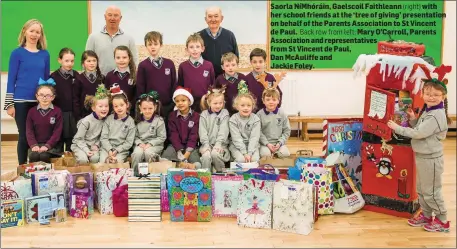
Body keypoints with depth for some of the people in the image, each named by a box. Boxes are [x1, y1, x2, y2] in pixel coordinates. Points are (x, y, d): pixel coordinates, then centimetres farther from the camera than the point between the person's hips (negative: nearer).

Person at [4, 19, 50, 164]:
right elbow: (11, 79, -1)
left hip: (41, 101, 3)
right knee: (24, 136, 4)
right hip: (21, 102, -3)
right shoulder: (17, 53, 0)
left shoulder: (45, 54, 8)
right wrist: (9, 104, -6)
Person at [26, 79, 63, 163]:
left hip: (52, 144, -2)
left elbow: (57, 132, -5)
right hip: (37, 144, 2)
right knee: (33, 156, -28)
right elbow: (29, 131, 3)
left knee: (44, 156, -31)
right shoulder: (32, 111, 9)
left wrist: (47, 145, -17)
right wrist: (33, 145, -13)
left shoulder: (57, 111, 1)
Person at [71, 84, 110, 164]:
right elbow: (78, 139, -14)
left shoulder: (105, 120, -6)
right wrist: (86, 150, -23)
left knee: (95, 158, -28)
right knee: (83, 159, -30)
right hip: (80, 145, -3)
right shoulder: (86, 121, -20)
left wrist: (97, 145, -9)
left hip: (93, 145, 3)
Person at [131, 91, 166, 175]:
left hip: (155, 144, -2)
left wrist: (150, 144, -15)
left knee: (148, 153, -34)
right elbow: (135, 136, 8)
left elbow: (162, 137, -5)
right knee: (137, 153, -30)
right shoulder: (138, 121, 5)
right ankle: (135, 174, -13)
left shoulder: (159, 121, -4)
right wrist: (139, 143, -13)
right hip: (141, 144, 2)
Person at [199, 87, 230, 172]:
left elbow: (223, 131, -7)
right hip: (207, 143, 1)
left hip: (220, 143, -1)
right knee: (206, 155, -29)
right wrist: (206, 145, -14)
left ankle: (221, 172, -7)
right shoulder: (204, 114, 6)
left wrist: (218, 144, -19)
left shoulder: (224, 113, 3)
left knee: (215, 153, -31)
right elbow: (202, 131, -2)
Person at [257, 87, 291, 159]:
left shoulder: (282, 114, 2)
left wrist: (279, 143, -8)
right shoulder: (260, 114, -3)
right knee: (265, 154, -29)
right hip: (265, 143, -2)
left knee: (285, 154, -24)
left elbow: (287, 131, 4)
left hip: (279, 143, 2)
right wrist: (267, 144, -15)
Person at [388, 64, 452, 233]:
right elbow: (418, 128, 11)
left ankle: (442, 221, 21)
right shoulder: (427, 110, 6)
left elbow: (418, 133, -25)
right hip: (421, 156, 10)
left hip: (431, 159, -10)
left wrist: (397, 128, -19)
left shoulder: (437, 116, -24)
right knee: (421, 189, 20)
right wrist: (412, 118, -6)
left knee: (431, 192, 4)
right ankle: (426, 216, 35)